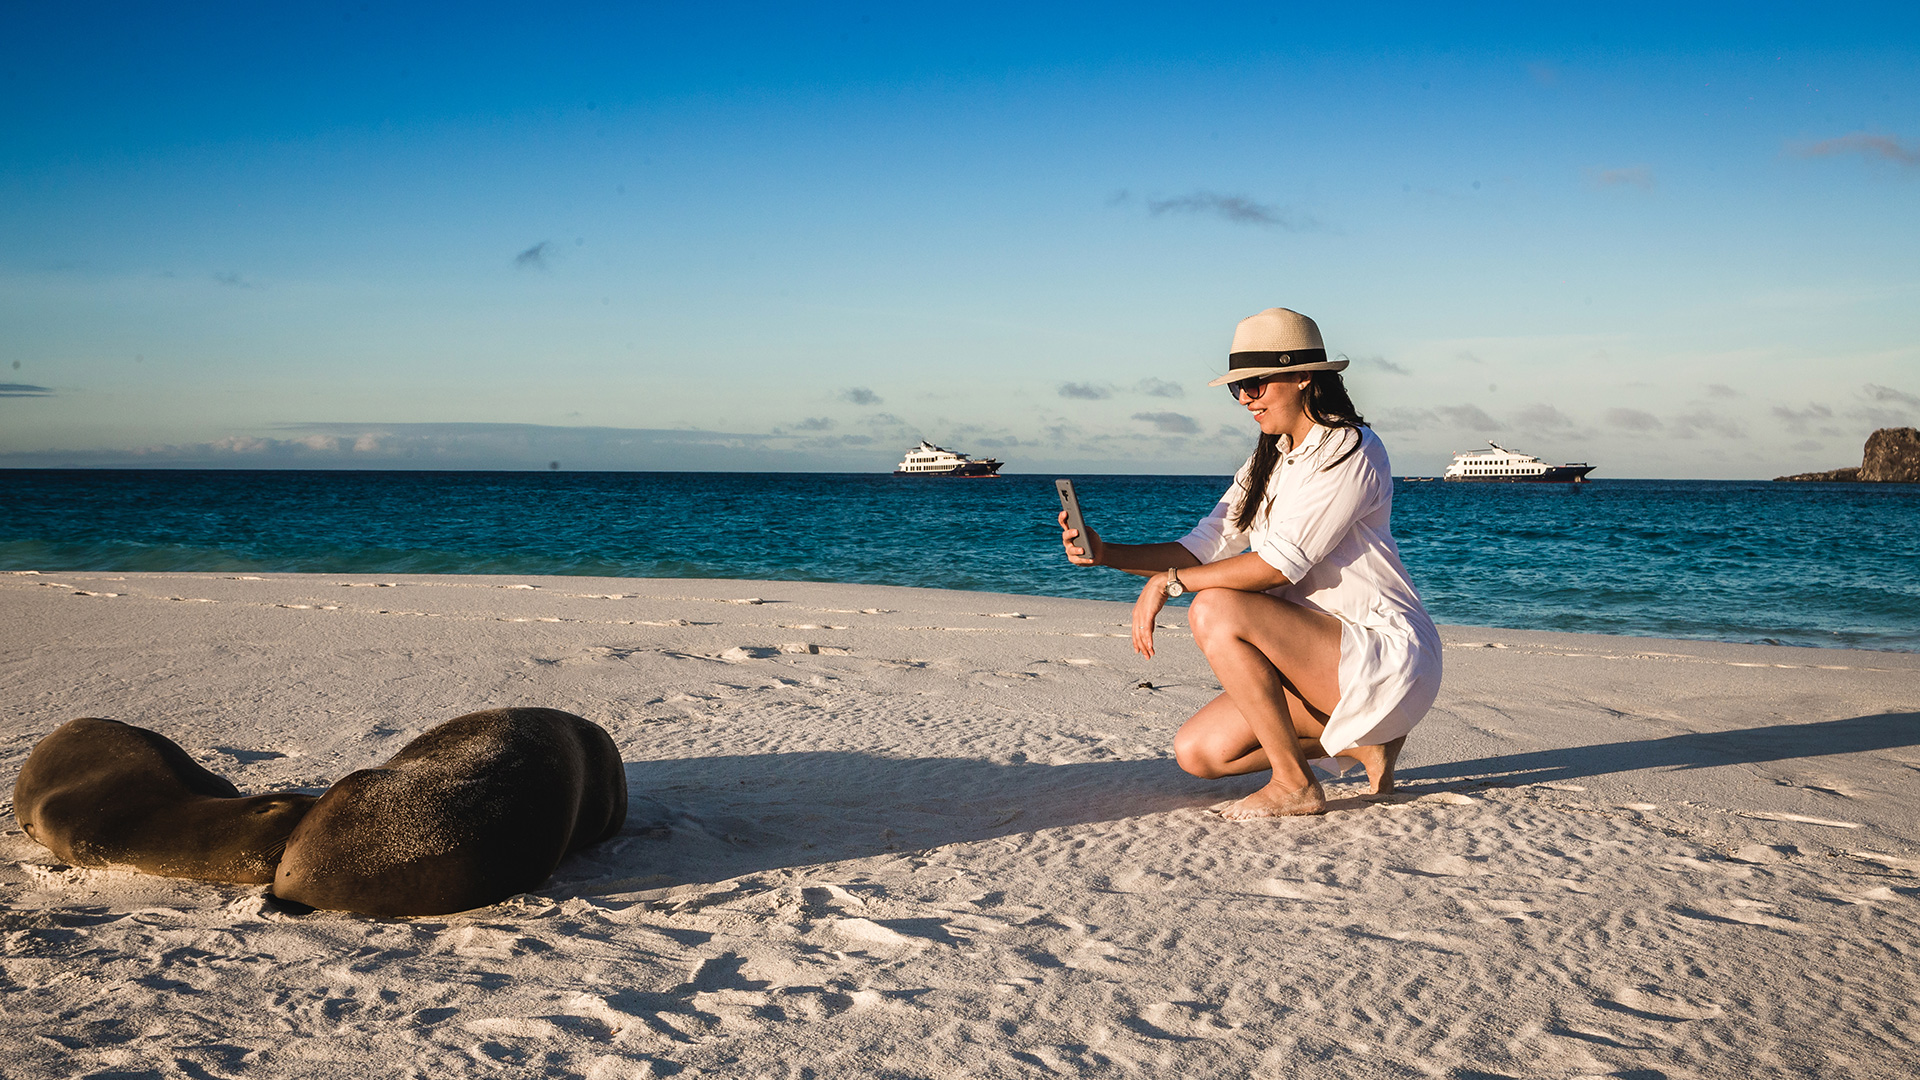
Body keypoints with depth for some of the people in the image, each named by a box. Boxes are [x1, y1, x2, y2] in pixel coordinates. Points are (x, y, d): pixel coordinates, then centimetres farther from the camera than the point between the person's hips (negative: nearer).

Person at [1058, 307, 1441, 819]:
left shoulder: (1352, 451, -14)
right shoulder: (1267, 465, 14)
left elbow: (1281, 562, -22)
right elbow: (1202, 548, 6)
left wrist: (1167, 582, -17)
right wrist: (1107, 554, -9)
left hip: (1385, 656, -9)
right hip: (1319, 657, 9)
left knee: (1215, 610, -25)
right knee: (1197, 752, -2)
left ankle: (1295, 785, -14)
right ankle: (1364, 742, 10)